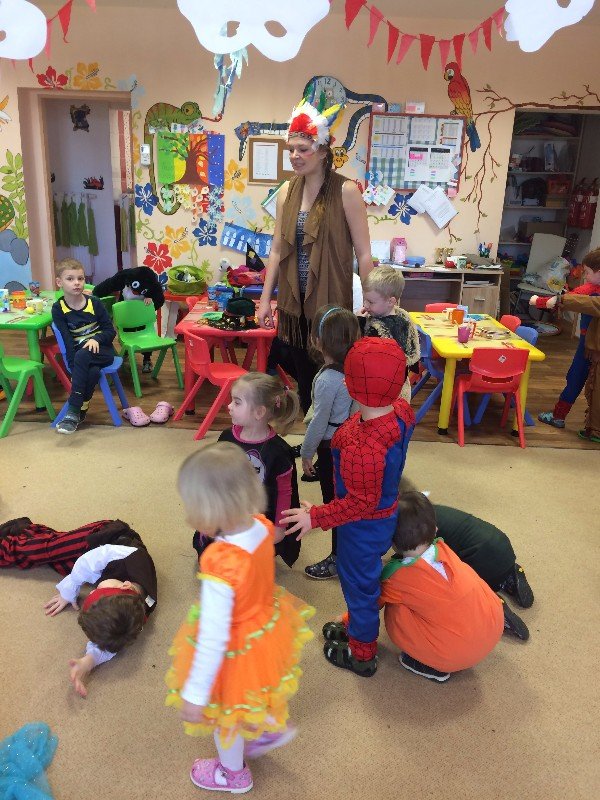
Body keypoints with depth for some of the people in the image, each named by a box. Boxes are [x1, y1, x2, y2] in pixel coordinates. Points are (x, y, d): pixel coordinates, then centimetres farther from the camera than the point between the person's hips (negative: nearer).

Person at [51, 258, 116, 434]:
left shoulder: (94, 303, 0)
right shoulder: (58, 309, -2)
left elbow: (110, 331, 2)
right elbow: (67, 340, -11)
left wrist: (96, 338, -19)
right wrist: (74, 366, -23)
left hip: (102, 349, 0)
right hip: (78, 353, 0)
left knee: (82, 356, -34)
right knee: (93, 372, -34)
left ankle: (74, 411, -30)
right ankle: (80, 412, -20)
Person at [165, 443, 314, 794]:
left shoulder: (220, 565, -42)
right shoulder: (262, 526, -22)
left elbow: (213, 639, -31)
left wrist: (195, 694, -20)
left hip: (237, 650, -6)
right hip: (266, 629, 6)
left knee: (226, 716, 27)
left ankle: (234, 774, 56)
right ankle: (274, 726, 61)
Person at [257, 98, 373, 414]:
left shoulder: (345, 191, -9)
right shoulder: (287, 191, 6)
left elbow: (363, 253, -9)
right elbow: (277, 249, 9)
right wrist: (265, 299, 8)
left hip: (332, 303, -5)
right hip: (295, 303, 5)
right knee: (304, 376, 14)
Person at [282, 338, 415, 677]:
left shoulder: (361, 447, -41)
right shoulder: (402, 410, -18)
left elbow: (361, 502, -30)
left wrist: (316, 517, -22)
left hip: (364, 525, -8)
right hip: (388, 510, 8)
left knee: (360, 583, 16)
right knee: (367, 576, 30)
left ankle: (362, 654, 41)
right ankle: (358, 625, 56)